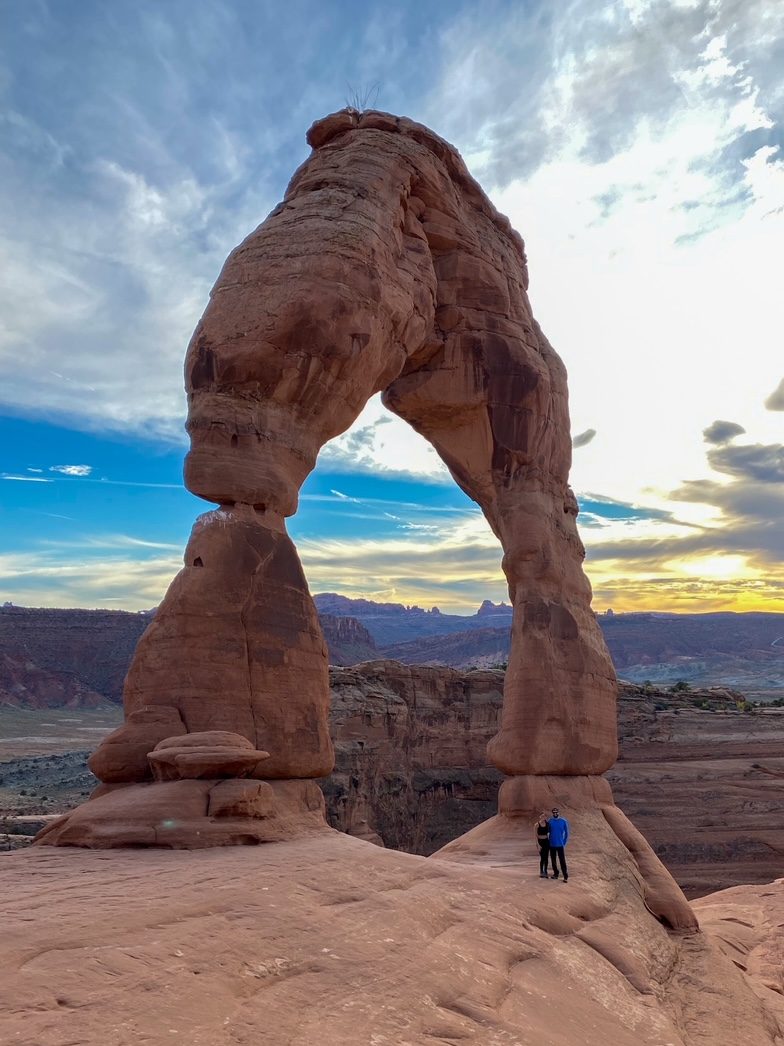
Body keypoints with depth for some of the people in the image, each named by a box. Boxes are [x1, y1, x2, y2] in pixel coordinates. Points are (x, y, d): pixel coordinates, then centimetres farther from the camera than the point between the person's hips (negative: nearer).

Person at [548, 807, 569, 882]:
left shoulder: (563, 821, -5)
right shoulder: (550, 821, 0)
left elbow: (566, 833, 3)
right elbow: (548, 831, 10)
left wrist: (564, 842, 0)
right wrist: (548, 841, 5)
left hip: (560, 844, -3)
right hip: (552, 844, 3)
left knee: (562, 861, -7)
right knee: (553, 860, 10)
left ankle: (566, 876, -4)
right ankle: (555, 873, 25)